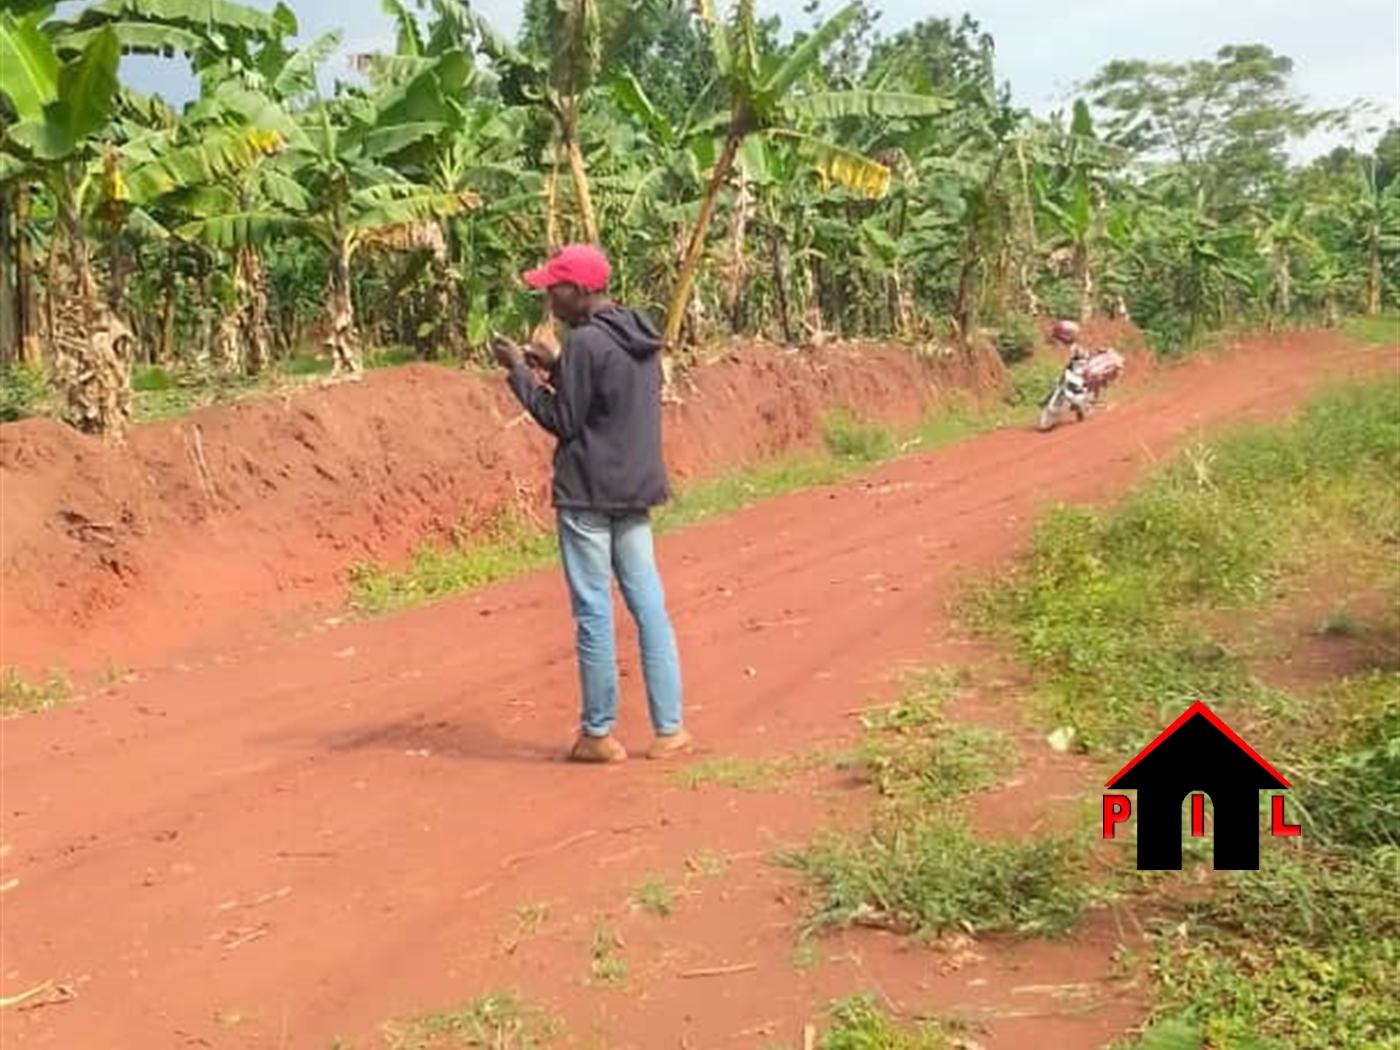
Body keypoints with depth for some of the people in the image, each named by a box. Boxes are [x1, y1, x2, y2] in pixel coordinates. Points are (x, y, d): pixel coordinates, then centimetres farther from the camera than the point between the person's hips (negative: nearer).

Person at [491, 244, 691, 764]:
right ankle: (669, 728, 12)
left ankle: (598, 733, 9)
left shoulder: (585, 342, -15)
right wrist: (555, 368, 13)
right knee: (649, 606, 9)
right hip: (635, 490, 8)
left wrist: (518, 371, -4)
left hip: (587, 495, -8)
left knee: (593, 614, 1)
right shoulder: (640, 336, 10)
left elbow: (564, 422, -12)